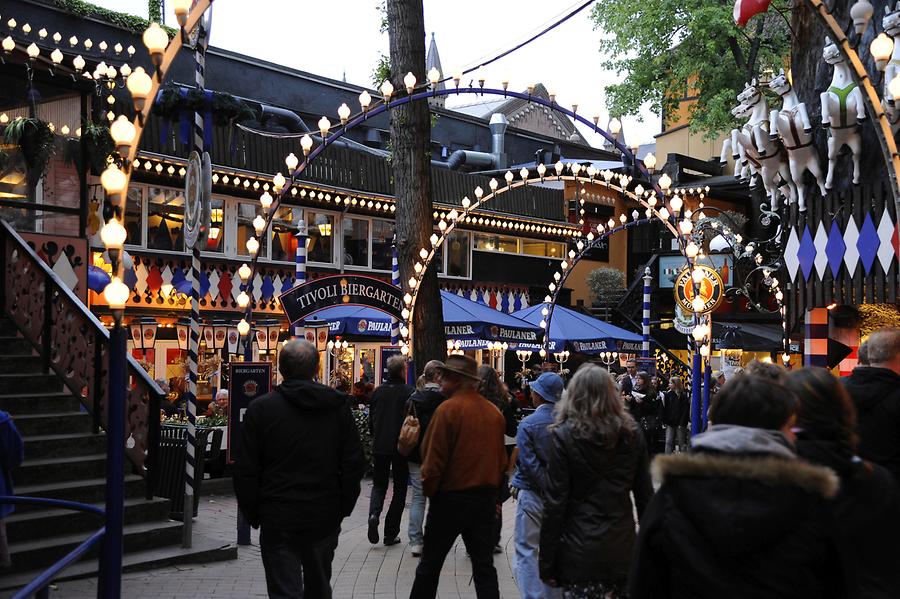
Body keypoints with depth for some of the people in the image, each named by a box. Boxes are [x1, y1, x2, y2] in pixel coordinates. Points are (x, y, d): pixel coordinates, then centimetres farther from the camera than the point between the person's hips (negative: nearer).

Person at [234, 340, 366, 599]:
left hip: (278, 519, -3)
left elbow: (245, 471, -7)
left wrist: (252, 514, 5)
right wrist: (343, 508, 10)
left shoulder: (260, 408, -8)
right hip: (325, 518, 3)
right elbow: (354, 464, 0)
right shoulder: (337, 407, -2)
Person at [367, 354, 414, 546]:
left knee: (379, 485, 17)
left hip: (379, 446, 3)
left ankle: (374, 514, -12)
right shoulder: (409, 392, -11)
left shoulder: (377, 392, 2)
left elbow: (371, 421, 10)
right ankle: (391, 533, 9)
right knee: (400, 489, 9)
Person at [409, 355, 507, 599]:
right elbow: (501, 459, 9)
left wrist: (428, 489, 1)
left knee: (430, 563, 11)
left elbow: (434, 458, -14)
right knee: (484, 565, 9)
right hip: (486, 497, 5)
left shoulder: (448, 408, -15)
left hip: (452, 496, -5)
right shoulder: (494, 411, 2)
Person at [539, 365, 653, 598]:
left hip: (581, 552, -4)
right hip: (624, 550, 4)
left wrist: (547, 564, -5)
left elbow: (555, 503, -11)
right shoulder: (632, 434, 2)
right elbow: (645, 494, 6)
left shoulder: (564, 436, -10)